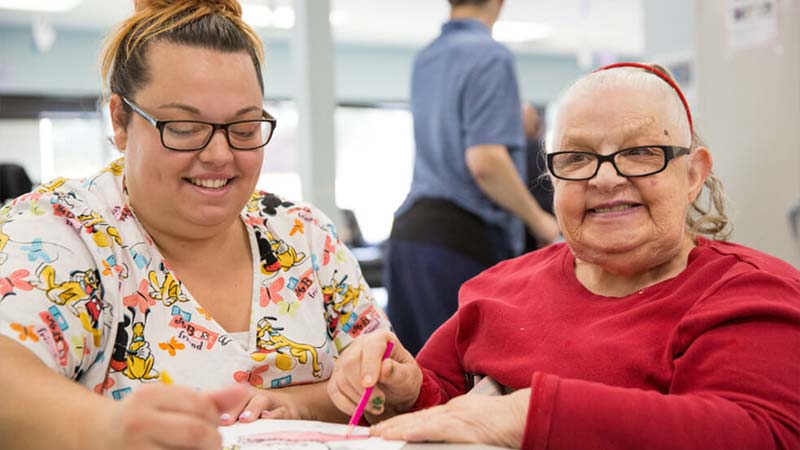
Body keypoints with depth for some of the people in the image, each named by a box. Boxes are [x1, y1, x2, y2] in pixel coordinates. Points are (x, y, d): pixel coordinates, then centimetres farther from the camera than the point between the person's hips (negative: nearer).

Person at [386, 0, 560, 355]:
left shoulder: (425, 59, 16)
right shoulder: (491, 56, -9)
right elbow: (485, 160, -20)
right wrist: (539, 221, -7)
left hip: (409, 229, 8)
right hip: (464, 236, -8)